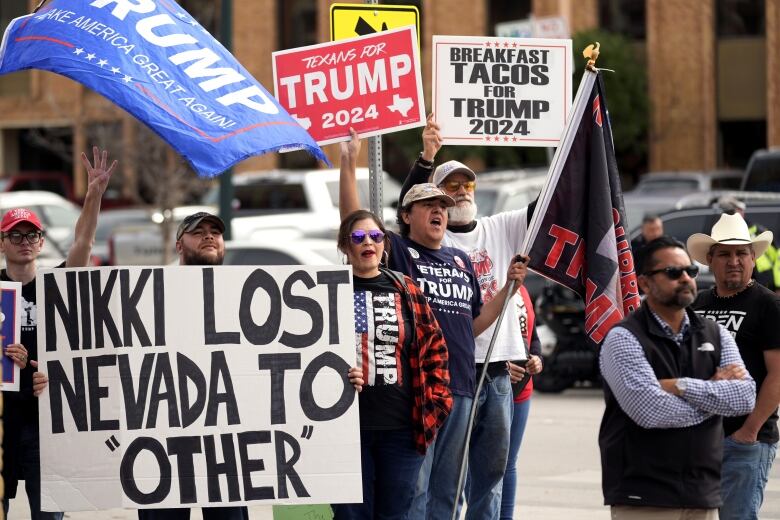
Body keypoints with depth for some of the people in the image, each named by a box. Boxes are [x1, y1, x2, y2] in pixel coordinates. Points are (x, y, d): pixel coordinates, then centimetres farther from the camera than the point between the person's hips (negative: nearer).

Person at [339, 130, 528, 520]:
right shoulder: (397, 251, 3)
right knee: (412, 487, -9)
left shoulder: (461, 261, 19)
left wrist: (509, 287, 13)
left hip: (460, 386, 6)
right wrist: (348, 164, -18)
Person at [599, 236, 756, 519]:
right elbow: (651, 411, -18)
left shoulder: (716, 335, 12)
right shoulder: (623, 338, -6)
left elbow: (746, 398, -3)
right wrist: (715, 390, -5)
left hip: (704, 496, 5)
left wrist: (681, 387, -13)